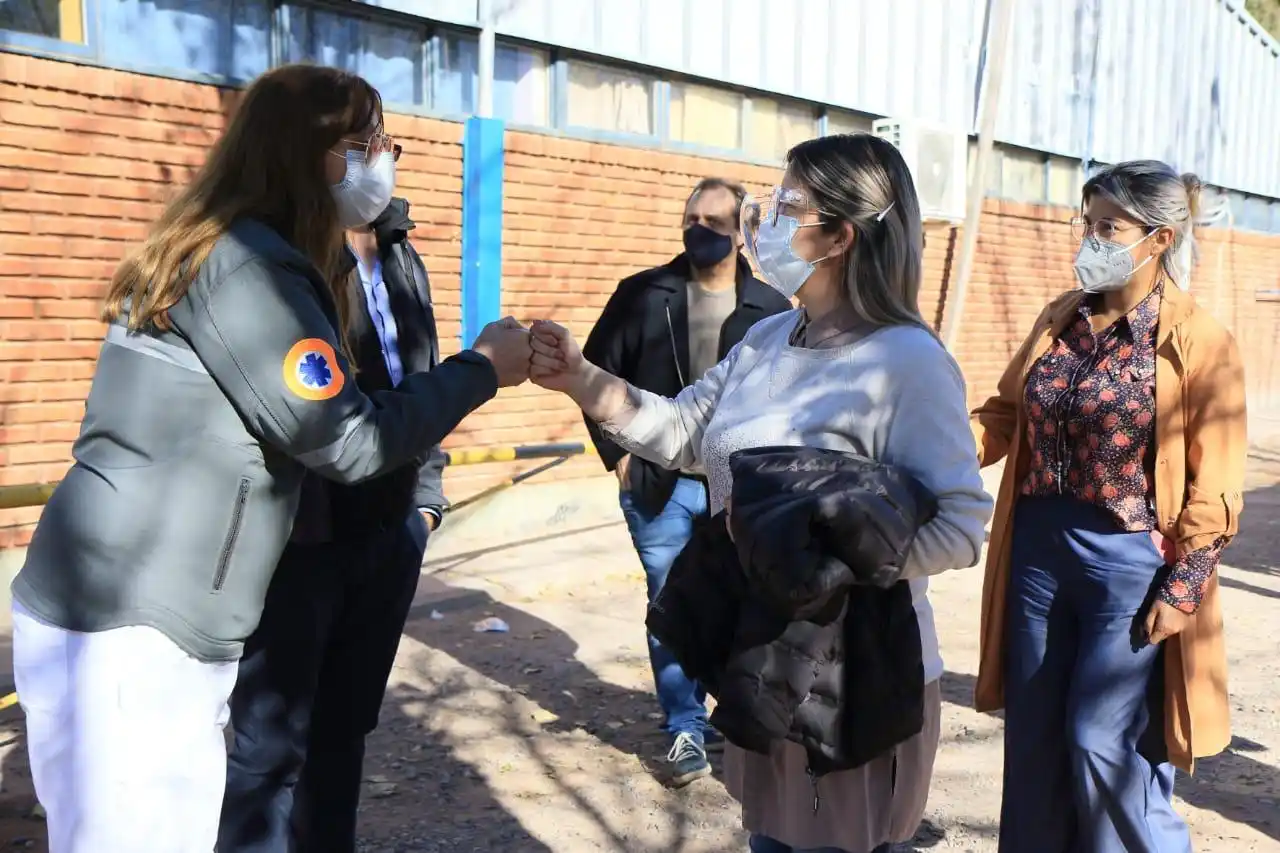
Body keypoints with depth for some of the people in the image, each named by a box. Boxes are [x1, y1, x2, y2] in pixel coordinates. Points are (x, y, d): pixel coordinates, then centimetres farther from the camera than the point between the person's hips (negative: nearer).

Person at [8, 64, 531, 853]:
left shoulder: (220, 252, 16)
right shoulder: (249, 264, -15)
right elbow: (348, 441, -14)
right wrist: (482, 367, -5)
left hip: (151, 615, 10)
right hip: (128, 627, -10)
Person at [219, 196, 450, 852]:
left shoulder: (401, 257, 14)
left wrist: (425, 495, 16)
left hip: (390, 533, 7)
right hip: (297, 536, -7)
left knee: (345, 726, 18)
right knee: (273, 741, 4)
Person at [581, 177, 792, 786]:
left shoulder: (771, 309, 3)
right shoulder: (642, 295, 1)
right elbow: (599, 372, 5)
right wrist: (618, 453, -1)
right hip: (660, 486, 0)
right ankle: (686, 730, 20)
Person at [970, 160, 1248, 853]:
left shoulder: (1200, 344, -10)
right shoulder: (1059, 319, 7)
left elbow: (1215, 484, -10)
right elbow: (1006, 411, 11)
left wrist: (1184, 586, -14)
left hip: (1130, 562, -6)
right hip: (1038, 548, 6)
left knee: (1105, 744, 0)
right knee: (1032, 740, 15)